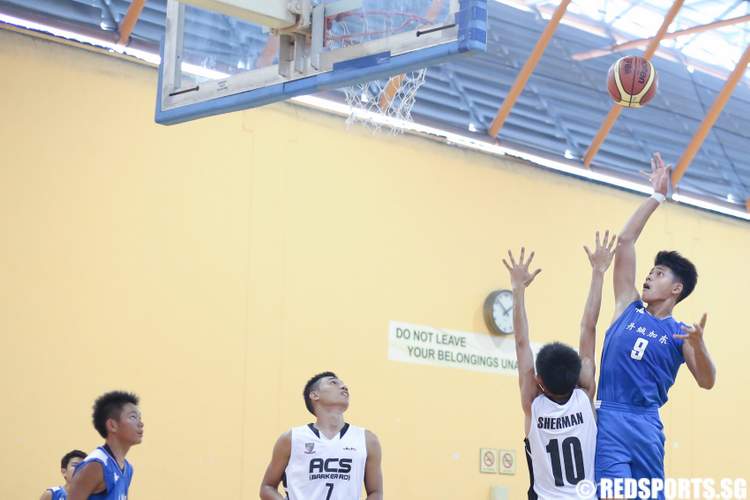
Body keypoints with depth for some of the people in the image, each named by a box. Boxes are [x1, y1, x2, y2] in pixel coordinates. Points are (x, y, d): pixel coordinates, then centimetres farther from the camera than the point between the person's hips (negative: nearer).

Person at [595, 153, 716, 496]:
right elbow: (625, 241, 10)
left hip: (646, 424, 0)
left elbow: (707, 382, -3)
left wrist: (698, 345, -21)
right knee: (615, 492, -15)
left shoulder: (680, 334, 9)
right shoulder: (629, 307, 12)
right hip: (609, 418, 0)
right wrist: (657, 197, 10)